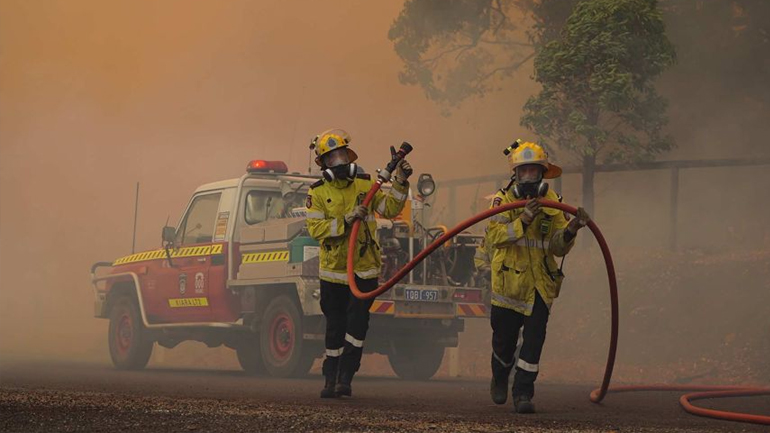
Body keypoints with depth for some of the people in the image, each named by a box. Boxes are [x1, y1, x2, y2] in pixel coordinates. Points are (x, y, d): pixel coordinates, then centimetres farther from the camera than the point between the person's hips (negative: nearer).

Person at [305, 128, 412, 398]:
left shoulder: (365, 185, 2)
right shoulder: (318, 193, -2)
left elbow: (389, 209, -2)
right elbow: (315, 228, -13)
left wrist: (400, 183, -14)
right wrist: (345, 221, -23)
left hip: (364, 270, 0)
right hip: (332, 272, 0)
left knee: (356, 325, -7)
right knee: (335, 328, 10)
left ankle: (345, 378, -2)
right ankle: (331, 380, 20)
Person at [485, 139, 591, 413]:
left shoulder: (552, 203, 3)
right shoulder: (503, 199, -5)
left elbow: (558, 248, 0)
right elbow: (494, 236, -21)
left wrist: (570, 230, -19)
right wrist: (523, 220, -32)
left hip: (540, 284, 1)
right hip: (508, 281, -1)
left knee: (534, 337, -10)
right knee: (504, 337, 11)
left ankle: (523, 393, -4)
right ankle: (500, 379, 39)